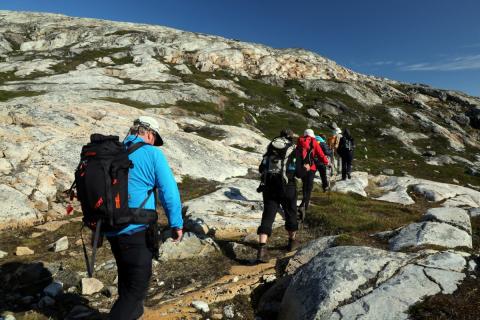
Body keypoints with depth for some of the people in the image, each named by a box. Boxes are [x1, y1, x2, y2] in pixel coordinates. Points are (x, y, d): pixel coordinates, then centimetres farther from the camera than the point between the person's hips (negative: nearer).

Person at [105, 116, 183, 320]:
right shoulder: (152, 153, -11)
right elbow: (169, 191, -14)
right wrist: (176, 224, -4)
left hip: (111, 228, 7)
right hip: (136, 229, -7)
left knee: (126, 276, 27)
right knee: (137, 284, 7)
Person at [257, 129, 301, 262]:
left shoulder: (270, 150, 10)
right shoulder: (294, 152, 0)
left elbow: (261, 169, 11)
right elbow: (299, 172, -5)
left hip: (269, 187, 3)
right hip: (287, 187, -2)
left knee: (267, 216, 3)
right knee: (290, 214, 19)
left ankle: (262, 248, -9)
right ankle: (292, 241, 38)